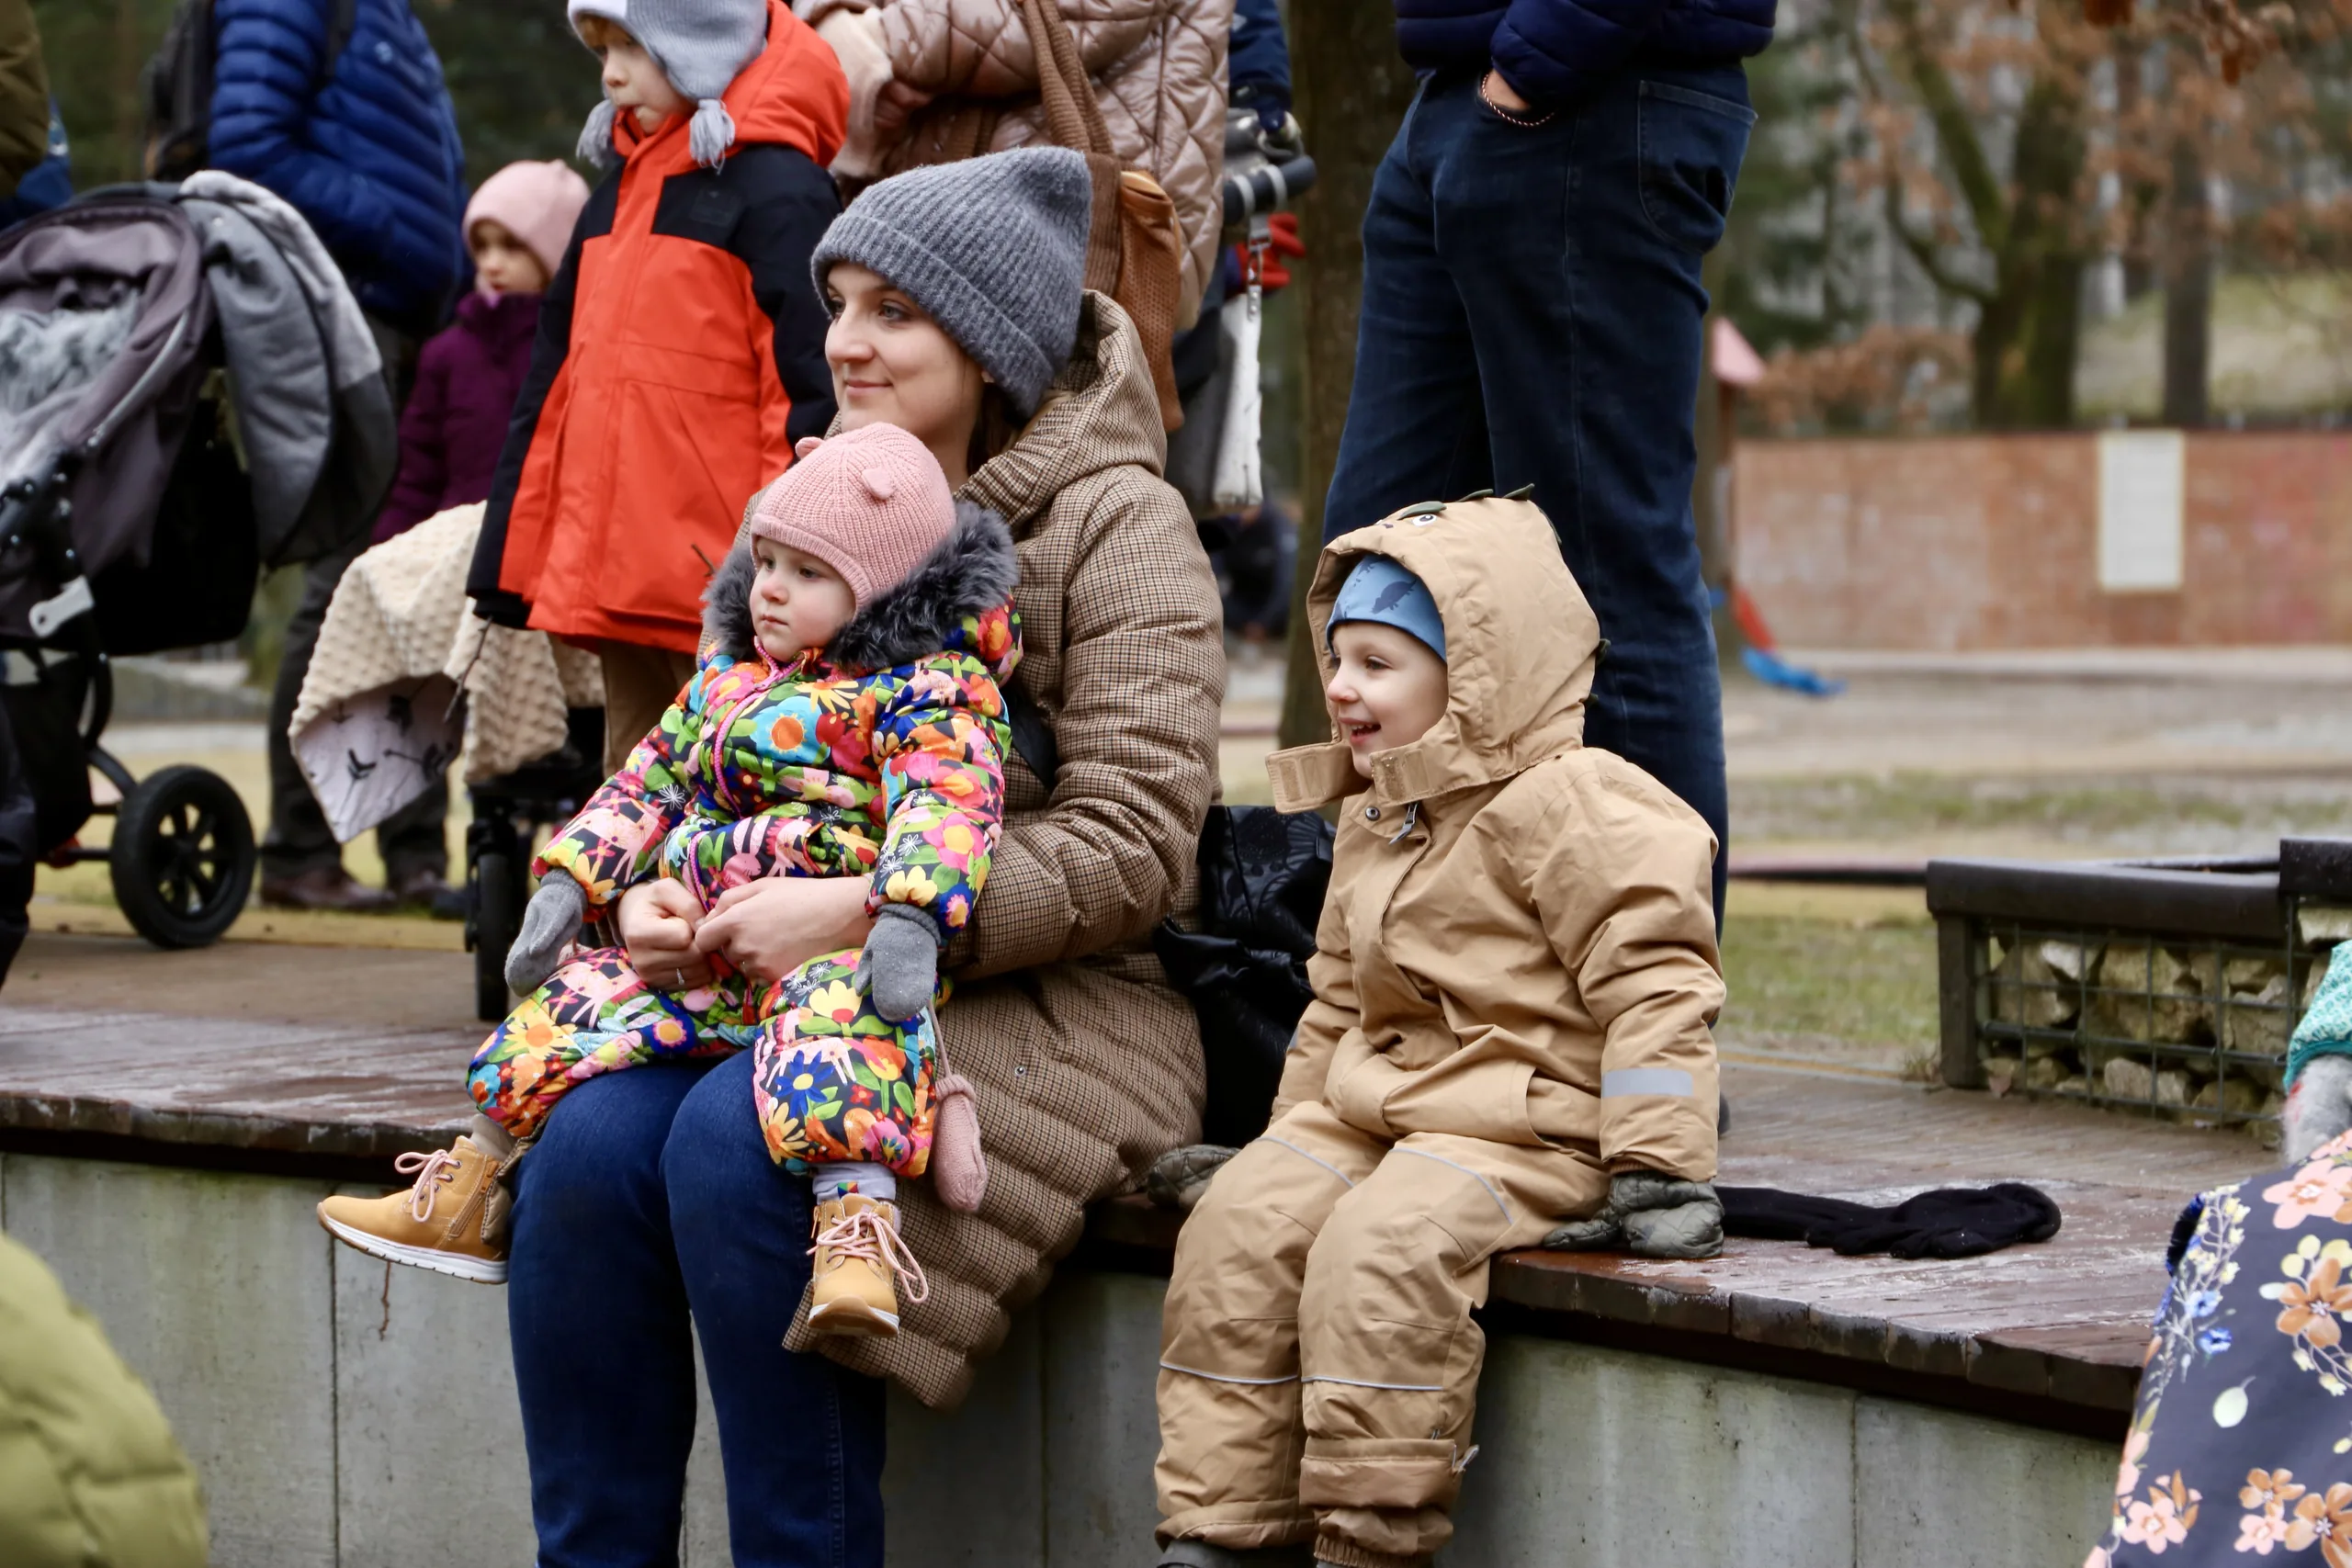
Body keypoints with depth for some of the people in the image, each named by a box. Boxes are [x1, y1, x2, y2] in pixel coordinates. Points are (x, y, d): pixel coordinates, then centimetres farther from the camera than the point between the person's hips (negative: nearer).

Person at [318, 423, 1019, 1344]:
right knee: (569, 1009, 3)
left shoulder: (929, 689, -5)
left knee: (833, 1029, -39)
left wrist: (910, 921, -36)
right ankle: (469, 1203, 19)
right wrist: (568, 883, 18)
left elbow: (943, 802, -20)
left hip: (834, 948, -8)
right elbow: (652, 782, 27)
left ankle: (858, 1233, -56)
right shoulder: (731, 675, 21)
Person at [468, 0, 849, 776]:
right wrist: (510, 561, 17)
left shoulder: (776, 189, -10)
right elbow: (556, 380, 21)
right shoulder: (624, 182, 17)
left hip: (720, 587, -9)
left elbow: (809, 392, -15)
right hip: (616, 581, 9)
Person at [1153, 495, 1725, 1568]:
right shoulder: (1370, 825, 18)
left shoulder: (1569, 810, -12)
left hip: (1530, 1128, -8)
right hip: (1373, 1107, 9)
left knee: (1378, 1249, -31)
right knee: (1238, 1228, -12)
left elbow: (1654, 983, -16)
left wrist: (1656, 1168, -20)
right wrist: (1298, 1123, 24)